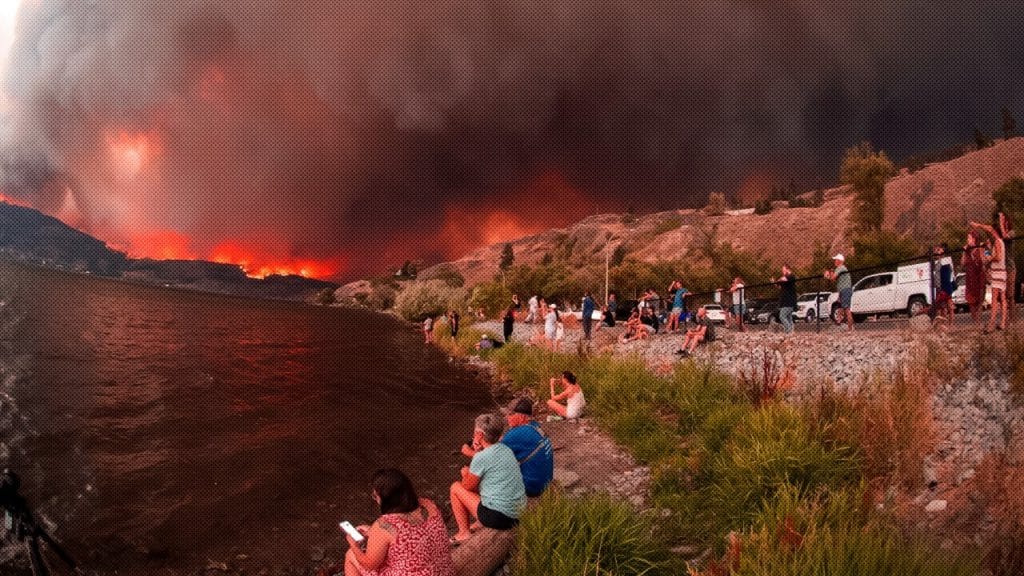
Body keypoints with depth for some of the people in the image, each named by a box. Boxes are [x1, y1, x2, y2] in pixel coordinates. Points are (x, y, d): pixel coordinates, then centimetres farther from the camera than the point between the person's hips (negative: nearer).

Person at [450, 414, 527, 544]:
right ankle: (480, 524, 27)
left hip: (499, 518, -8)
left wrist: (465, 474, 19)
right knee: (478, 483, 27)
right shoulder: (506, 449, 6)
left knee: (456, 487, 9)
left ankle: (464, 533, 15)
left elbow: (468, 487, -1)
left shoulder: (481, 458, -16)